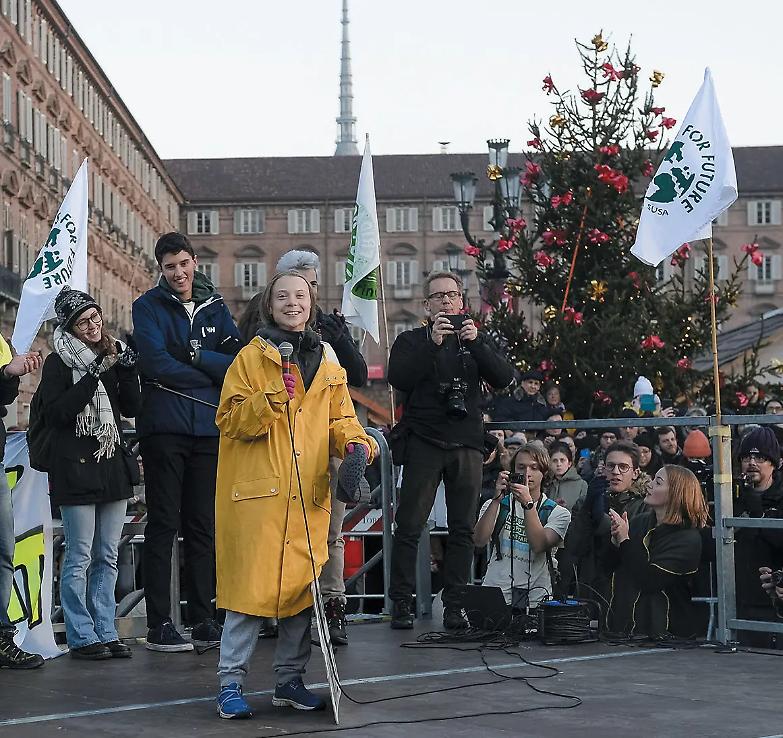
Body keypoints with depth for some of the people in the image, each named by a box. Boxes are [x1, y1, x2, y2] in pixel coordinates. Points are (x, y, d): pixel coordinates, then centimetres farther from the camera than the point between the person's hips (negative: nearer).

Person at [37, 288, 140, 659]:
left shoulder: (112, 354, 12)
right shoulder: (59, 363, -2)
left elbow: (132, 409, 8)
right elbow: (55, 413, -14)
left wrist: (127, 370, -7)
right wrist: (94, 375, -17)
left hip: (112, 466, 6)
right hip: (75, 469, -5)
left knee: (107, 557, 8)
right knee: (79, 557, -4)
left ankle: (105, 632, 15)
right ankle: (81, 636, 3)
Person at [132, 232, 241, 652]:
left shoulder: (215, 308, 13)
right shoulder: (149, 307, 1)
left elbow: (237, 362, 1)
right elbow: (157, 364, -13)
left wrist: (197, 356, -13)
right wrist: (210, 373, -6)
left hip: (208, 429, 4)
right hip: (164, 428, -4)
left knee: (203, 525, 7)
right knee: (164, 525, -3)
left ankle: (202, 618, 13)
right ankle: (159, 625, -1)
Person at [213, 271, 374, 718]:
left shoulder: (327, 364, 16)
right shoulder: (252, 358, 2)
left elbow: (340, 420, 17)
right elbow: (231, 421, -4)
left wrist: (355, 445, -4)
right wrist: (272, 398, -19)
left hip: (309, 496, 5)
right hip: (258, 492, -5)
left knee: (303, 587, 7)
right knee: (252, 585, -8)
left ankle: (290, 680, 18)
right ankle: (231, 684, -1)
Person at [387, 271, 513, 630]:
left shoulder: (476, 340, 17)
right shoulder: (411, 341, 9)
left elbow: (504, 378, 2)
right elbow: (399, 379, -9)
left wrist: (476, 343, -11)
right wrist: (432, 343, -16)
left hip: (466, 445, 3)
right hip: (423, 442, -3)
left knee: (463, 529, 1)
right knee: (409, 526, -6)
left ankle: (454, 604, 5)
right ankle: (401, 603, -2)